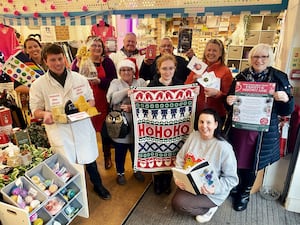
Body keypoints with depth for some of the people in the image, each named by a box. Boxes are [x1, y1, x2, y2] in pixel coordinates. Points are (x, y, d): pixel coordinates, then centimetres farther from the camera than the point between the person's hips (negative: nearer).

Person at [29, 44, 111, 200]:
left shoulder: (80, 79, 0)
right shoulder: (38, 85, -5)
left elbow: (91, 99, 9)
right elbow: (35, 110, 0)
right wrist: (45, 114, -22)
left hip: (82, 127, 2)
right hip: (59, 131, -1)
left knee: (90, 159, 15)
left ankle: (98, 185, 42)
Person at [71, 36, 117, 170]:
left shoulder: (107, 61, 3)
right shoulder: (79, 60, 4)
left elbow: (113, 80, -5)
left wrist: (100, 81, -20)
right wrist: (78, 66, -21)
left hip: (102, 102, 0)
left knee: (105, 129, 8)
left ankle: (107, 156, 31)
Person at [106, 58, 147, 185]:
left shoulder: (141, 82, 5)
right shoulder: (115, 82, 3)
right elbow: (111, 98, -16)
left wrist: (133, 108, -23)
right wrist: (127, 90, -25)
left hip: (136, 124, 1)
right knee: (120, 151, 12)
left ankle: (136, 169, 40)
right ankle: (120, 172, 34)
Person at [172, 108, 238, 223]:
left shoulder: (224, 147, -22)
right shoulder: (193, 135, -7)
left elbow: (231, 178, -16)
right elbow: (180, 158, -1)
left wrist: (216, 189, -31)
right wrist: (178, 177, -15)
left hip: (210, 192, -6)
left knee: (178, 203, -17)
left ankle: (209, 208, 8)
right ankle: (207, 207, 17)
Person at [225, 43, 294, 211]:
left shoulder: (280, 78, -3)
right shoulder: (241, 76, 1)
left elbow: (286, 111, -1)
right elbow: (230, 105, 7)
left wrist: (286, 99, -21)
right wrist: (229, 102, -15)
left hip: (264, 131, -1)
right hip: (239, 127, 2)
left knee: (252, 163, 12)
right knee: (237, 160, 13)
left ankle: (245, 193, 37)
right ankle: (236, 186, 42)